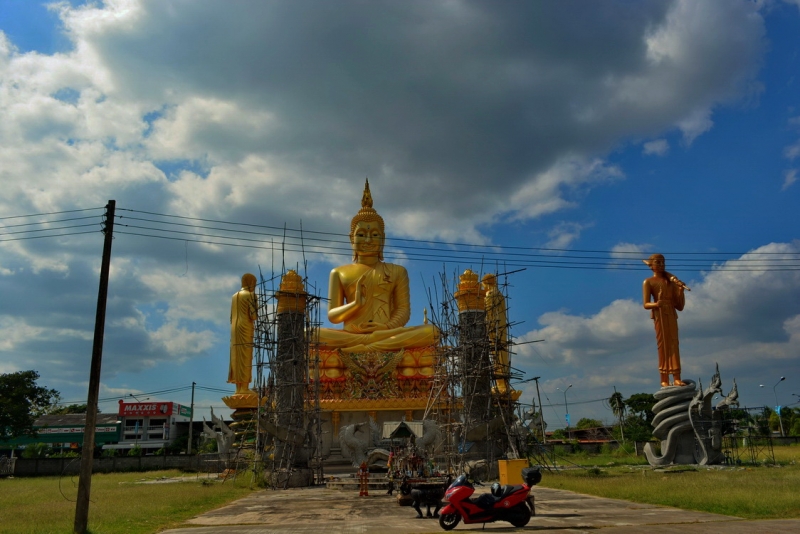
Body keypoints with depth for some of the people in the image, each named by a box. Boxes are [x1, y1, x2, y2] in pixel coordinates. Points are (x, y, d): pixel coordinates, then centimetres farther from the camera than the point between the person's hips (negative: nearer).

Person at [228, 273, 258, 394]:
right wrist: (256, 307, 6)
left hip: (235, 329, 7)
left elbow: (232, 317, 17)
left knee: (237, 358, 4)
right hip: (246, 328, -7)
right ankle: (245, 388, -12)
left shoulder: (234, 296, 17)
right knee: (246, 358, -9)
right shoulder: (250, 295, -7)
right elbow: (254, 316, -14)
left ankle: (238, 388, 2)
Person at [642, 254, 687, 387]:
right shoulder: (648, 282, 4)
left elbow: (680, 306, 12)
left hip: (671, 314, 4)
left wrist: (681, 290, -1)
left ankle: (676, 378, -4)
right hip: (659, 314, -4)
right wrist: (655, 304, -27)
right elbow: (646, 304, -6)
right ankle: (664, 379, -6)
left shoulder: (671, 280, 16)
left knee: (674, 344, -1)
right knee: (663, 344, -7)